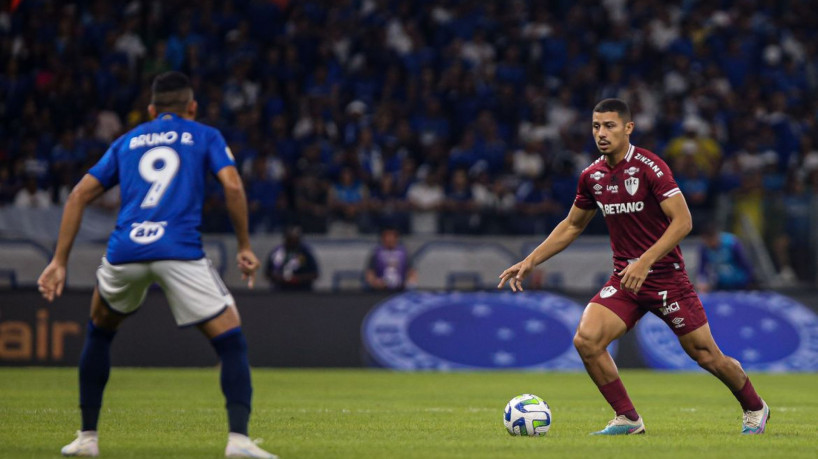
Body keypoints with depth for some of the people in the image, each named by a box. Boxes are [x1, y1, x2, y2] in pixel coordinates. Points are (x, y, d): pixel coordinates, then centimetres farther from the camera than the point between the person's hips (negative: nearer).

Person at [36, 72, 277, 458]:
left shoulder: (127, 142, 25)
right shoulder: (205, 136, 18)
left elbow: (80, 194, 17)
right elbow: (232, 185, 1)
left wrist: (59, 262, 17)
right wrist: (244, 247, 9)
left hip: (124, 252, 3)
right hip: (180, 252, -3)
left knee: (100, 330, 29)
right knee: (231, 341, 3)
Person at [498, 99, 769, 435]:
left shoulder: (650, 167, -16)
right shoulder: (591, 176, 3)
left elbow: (683, 221, -20)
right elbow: (572, 226, 18)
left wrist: (645, 262, -28)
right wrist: (529, 262, 10)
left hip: (666, 276, -5)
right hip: (624, 279, 5)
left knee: (705, 355, 1)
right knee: (586, 340, -16)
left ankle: (754, 409, 29)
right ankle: (627, 419, -2)